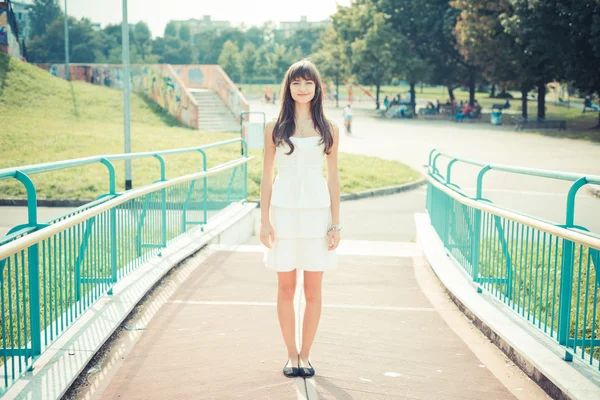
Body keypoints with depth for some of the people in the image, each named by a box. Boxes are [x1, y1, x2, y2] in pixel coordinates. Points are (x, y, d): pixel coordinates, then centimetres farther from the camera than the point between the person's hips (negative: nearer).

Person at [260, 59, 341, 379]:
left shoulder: (328, 130, 4)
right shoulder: (275, 128, 3)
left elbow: (333, 177, 5)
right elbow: (266, 176, 4)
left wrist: (336, 223, 1)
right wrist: (264, 220, -1)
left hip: (317, 212, 0)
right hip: (283, 211, 0)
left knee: (313, 289, 5)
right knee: (286, 287, 5)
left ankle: (305, 354, 18)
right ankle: (291, 354, 18)